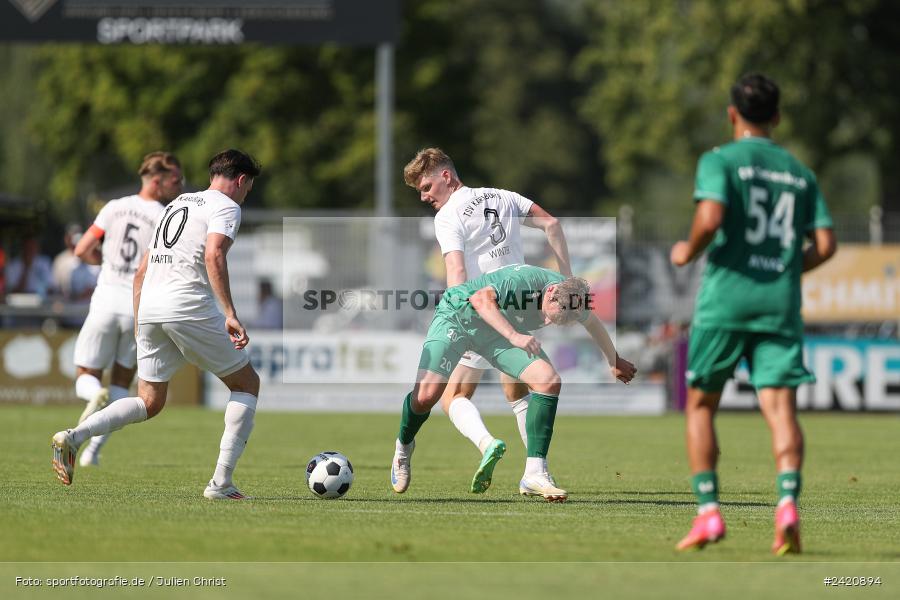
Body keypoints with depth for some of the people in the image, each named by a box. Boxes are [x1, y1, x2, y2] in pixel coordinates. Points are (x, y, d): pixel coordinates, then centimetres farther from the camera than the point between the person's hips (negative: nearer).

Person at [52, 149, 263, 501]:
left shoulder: (176, 204, 27)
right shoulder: (226, 207, 3)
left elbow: (141, 273, 26)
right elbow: (213, 256, -17)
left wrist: (139, 325, 30)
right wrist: (231, 314, -22)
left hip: (149, 308, 7)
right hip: (190, 308, -7)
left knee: (149, 403, 12)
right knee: (247, 383, 9)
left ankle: (74, 437, -12)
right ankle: (221, 483, 0)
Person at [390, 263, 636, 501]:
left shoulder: (574, 298, -12)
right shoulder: (525, 280, -34)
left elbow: (593, 322, 11)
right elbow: (481, 299, -46)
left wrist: (614, 361, 27)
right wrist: (513, 336, -56)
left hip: (498, 332, 6)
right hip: (457, 316, -6)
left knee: (549, 381, -17)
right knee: (426, 395, -21)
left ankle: (535, 474, -16)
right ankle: (404, 446, 14)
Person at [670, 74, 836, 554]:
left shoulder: (720, 160, 0)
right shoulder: (800, 173, 15)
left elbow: (710, 219, -18)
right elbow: (824, 244, 8)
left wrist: (688, 251, 1)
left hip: (726, 298, -3)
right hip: (781, 302, 3)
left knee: (699, 405, 11)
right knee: (781, 406, -6)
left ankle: (708, 513, 3)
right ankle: (787, 501, -29)